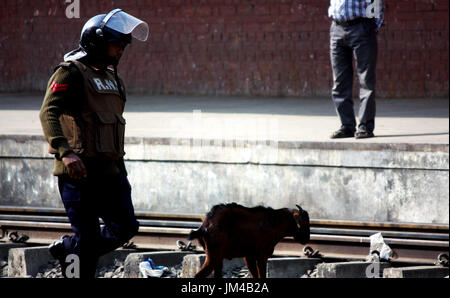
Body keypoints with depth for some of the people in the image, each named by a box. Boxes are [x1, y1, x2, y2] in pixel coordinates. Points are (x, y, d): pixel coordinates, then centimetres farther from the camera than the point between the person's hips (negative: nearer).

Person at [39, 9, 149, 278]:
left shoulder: (112, 78, 21)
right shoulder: (71, 73, -7)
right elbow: (49, 113, -19)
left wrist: (122, 171, 25)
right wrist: (65, 151, -33)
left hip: (109, 171, 8)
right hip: (79, 171, -8)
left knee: (125, 227, 2)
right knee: (88, 237, -8)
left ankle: (66, 249, 22)